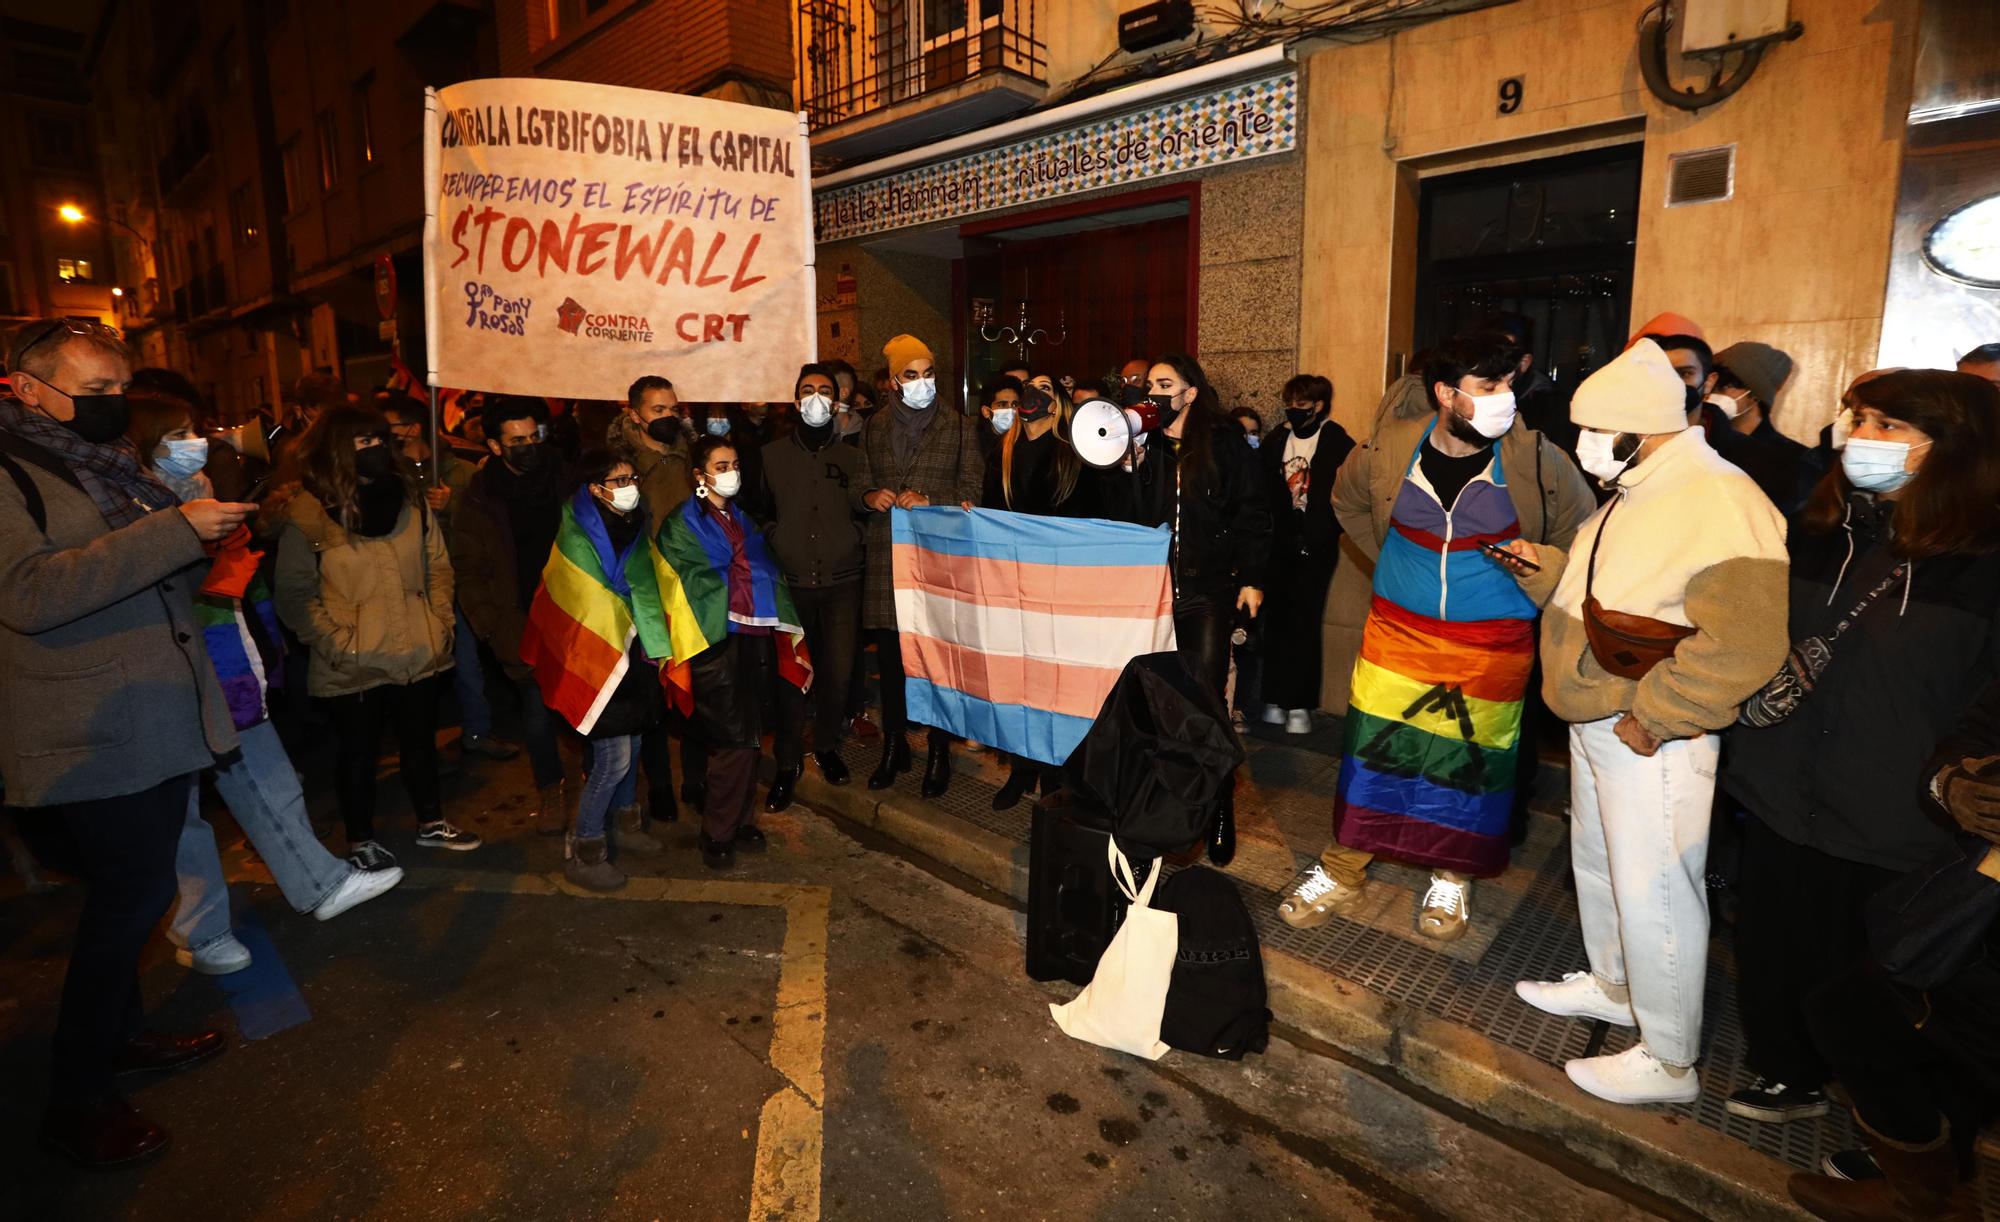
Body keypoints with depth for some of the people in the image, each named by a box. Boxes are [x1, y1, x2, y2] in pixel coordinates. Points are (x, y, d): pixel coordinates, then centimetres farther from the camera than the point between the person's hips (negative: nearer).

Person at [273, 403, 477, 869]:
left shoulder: (410, 498, 4)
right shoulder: (308, 513, -11)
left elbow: (438, 566, 9)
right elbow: (294, 594, -8)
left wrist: (440, 622, 0)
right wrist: (337, 644, -14)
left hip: (419, 654, 4)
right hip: (353, 666, -4)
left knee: (421, 740, 18)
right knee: (358, 752, 12)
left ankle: (431, 822, 36)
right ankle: (360, 840, 30)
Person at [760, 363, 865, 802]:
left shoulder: (852, 457, 10)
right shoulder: (772, 454, 9)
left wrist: (850, 544, 1)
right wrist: (775, 544, -1)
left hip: (842, 583, 1)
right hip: (790, 583, 0)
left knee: (838, 673, 1)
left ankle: (827, 746, 25)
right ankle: (787, 762, 15)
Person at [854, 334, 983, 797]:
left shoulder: (959, 427, 4)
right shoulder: (875, 427, 13)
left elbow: (971, 491, 0)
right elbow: (860, 485, 17)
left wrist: (930, 502, -15)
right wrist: (871, 496, -6)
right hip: (886, 555, 3)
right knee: (889, 655, 7)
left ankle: (939, 754, 12)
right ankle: (893, 746, 23)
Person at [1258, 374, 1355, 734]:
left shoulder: (1336, 442, -5)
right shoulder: (1277, 439, 7)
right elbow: (1263, 486, 8)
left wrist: (1331, 527, -11)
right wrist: (1268, 526, -2)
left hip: (1315, 546, -4)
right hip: (1280, 543, 4)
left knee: (1304, 623, -1)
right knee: (1277, 620, 7)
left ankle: (1300, 704, 7)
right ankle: (1275, 698, 17)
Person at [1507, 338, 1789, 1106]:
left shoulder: (1718, 501, -23)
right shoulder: (1637, 492, 11)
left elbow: (1745, 642, -29)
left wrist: (1652, 716, -24)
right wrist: (1547, 567, 5)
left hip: (1651, 738, -10)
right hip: (1595, 723, 10)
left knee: (1652, 892, 2)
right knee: (1597, 864, 24)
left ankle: (1668, 1063, 20)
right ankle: (1612, 985, 45)